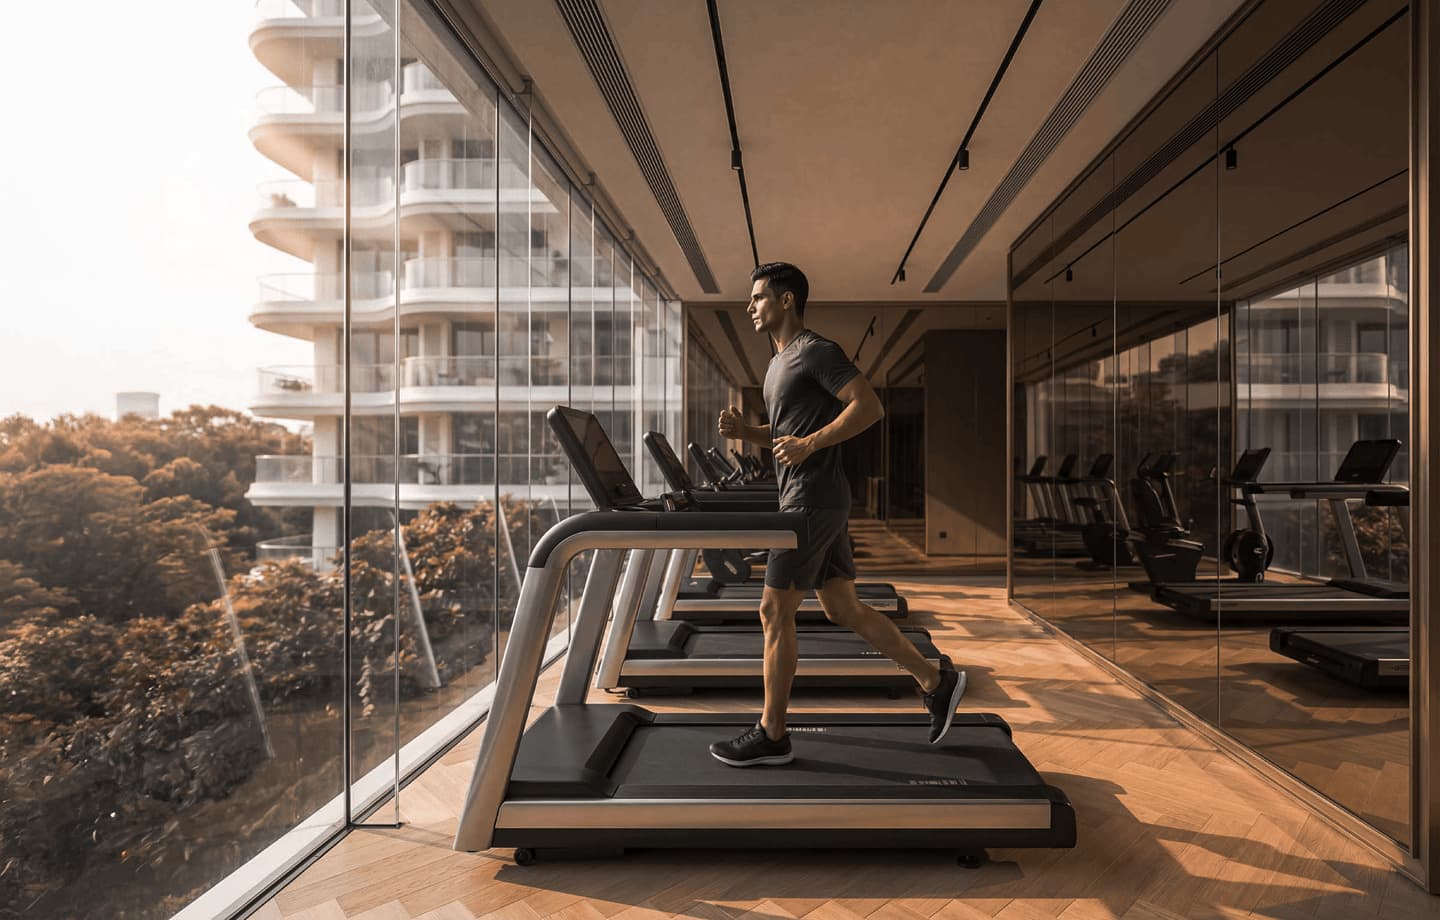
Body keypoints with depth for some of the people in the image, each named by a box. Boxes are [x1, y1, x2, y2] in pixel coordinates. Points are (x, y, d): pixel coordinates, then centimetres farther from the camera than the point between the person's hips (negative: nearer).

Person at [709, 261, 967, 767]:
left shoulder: (816, 351, -9)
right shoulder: (780, 362, 20)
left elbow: (869, 407, -17)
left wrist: (809, 444, -23)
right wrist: (744, 430, 9)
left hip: (814, 501, -10)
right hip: (807, 500, 10)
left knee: (775, 611, -4)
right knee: (843, 608, 13)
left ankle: (771, 735, 10)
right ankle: (936, 680, 22)